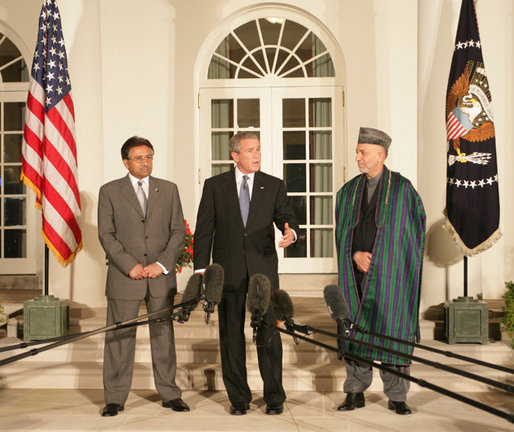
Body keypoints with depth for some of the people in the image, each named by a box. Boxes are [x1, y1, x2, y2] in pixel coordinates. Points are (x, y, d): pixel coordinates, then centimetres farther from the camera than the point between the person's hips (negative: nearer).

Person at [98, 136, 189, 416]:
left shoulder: (169, 190, 10)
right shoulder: (110, 191, 4)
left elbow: (179, 230, 6)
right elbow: (106, 235, -1)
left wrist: (163, 263, -7)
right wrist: (130, 265, -11)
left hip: (161, 276, 2)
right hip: (124, 277, -2)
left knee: (163, 334, 8)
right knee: (119, 337, 1)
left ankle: (169, 394, 18)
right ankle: (115, 398, 11)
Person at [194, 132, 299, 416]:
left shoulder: (274, 186, 9)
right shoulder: (214, 186, 6)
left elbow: (285, 216, 1)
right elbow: (203, 230, 5)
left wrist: (290, 231, -24)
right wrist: (201, 269, -2)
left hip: (263, 268, 0)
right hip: (228, 271, 0)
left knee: (268, 334, 0)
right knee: (231, 336, 6)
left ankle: (274, 397, 13)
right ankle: (238, 398, 18)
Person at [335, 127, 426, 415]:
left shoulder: (402, 188, 0)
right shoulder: (349, 191, 10)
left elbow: (419, 221, 6)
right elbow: (342, 232, 12)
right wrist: (355, 255, -6)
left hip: (390, 273, -3)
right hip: (357, 272, 3)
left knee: (392, 330, -2)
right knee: (356, 329, 3)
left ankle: (397, 396, 9)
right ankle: (356, 392, 12)